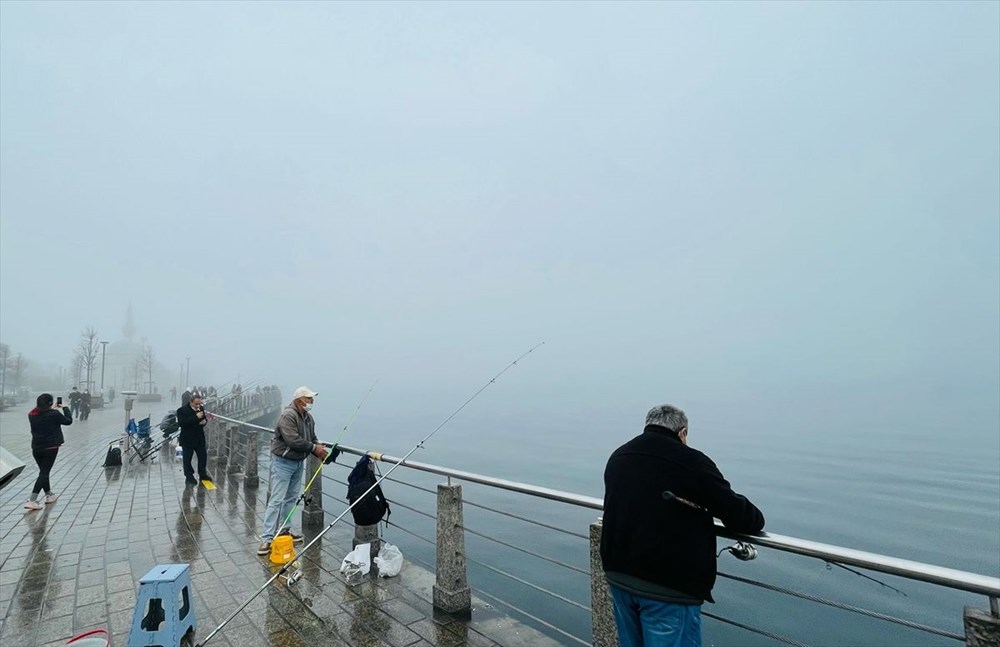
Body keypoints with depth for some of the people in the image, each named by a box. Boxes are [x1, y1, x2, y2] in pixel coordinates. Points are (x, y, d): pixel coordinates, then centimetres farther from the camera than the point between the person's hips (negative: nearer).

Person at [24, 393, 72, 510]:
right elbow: (68, 421, -2)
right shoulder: (54, 414, -17)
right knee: (44, 473, -1)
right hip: (50, 447, -6)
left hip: (36, 447, 6)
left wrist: (52, 409, 21)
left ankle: (49, 494, 32)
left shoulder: (32, 415, -1)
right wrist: (65, 408, 10)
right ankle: (32, 500, -9)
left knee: (43, 471, 20)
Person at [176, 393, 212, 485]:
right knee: (187, 459, 6)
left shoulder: (201, 408, 2)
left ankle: (202, 474, 25)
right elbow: (181, 423, -27)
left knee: (203, 456, 10)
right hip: (187, 439, -5)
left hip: (200, 438, 5)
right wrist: (196, 417, -33)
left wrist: (204, 421, -9)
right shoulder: (182, 410, -15)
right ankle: (189, 477, 19)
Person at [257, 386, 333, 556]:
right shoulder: (287, 415, -21)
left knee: (291, 498, 16)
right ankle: (267, 538, -3)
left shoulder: (308, 417, 7)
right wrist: (314, 448, -22)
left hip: (299, 462, 9)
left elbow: (312, 439, 12)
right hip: (283, 462, -9)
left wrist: (320, 451, -7)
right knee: (276, 500, -8)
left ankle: (283, 530, 29)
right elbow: (293, 440, -29)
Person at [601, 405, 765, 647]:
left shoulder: (617, 457, 8)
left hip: (619, 575, 7)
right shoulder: (691, 461, -14)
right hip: (669, 586, -6)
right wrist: (755, 520, 13)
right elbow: (736, 511, -8)